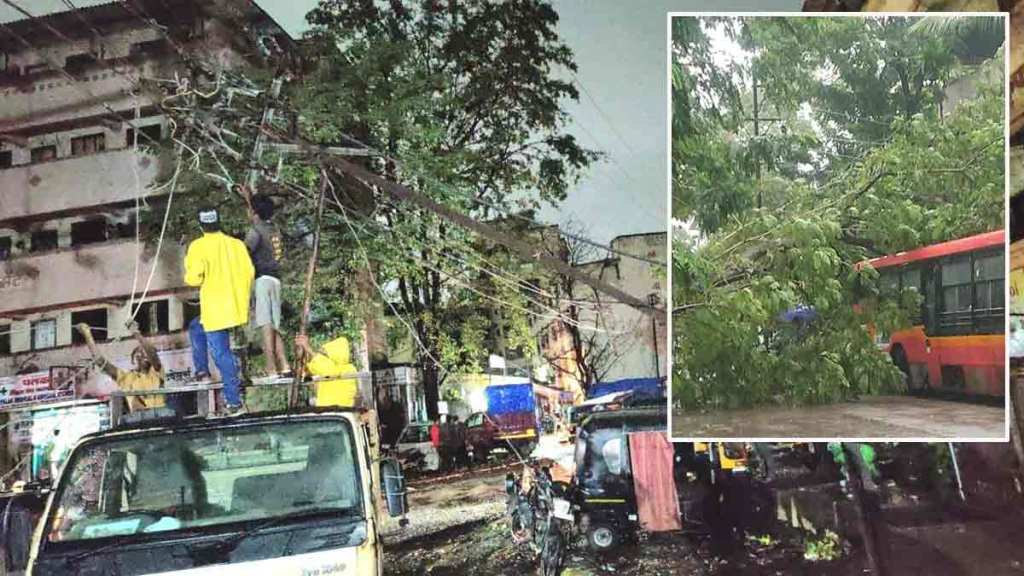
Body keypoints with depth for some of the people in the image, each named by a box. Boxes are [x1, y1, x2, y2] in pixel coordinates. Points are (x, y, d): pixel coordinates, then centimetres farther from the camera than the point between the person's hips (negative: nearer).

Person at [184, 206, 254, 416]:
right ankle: (202, 370, 28)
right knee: (196, 329, 29)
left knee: (221, 354, -3)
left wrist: (189, 276, 6)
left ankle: (234, 402, -4)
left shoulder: (199, 246, -10)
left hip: (215, 311, -6)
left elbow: (194, 277, -17)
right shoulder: (236, 244, 4)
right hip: (237, 308, 6)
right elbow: (249, 272, 4)